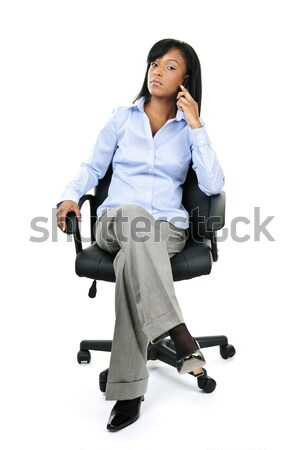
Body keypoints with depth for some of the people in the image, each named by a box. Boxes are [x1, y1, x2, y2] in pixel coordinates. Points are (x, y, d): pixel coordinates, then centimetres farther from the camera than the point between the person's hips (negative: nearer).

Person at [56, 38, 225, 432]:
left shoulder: (191, 129, 10)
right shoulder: (122, 118, 13)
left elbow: (212, 186, -4)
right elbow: (92, 168, 18)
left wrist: (196, 126, -7)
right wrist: (70, 196, -3)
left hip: (169, 229, 0)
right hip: (114, 222, 0)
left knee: (131, 263, -37)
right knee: (134, 217, -40)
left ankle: (128, 391, -37)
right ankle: (178, 336, -48)